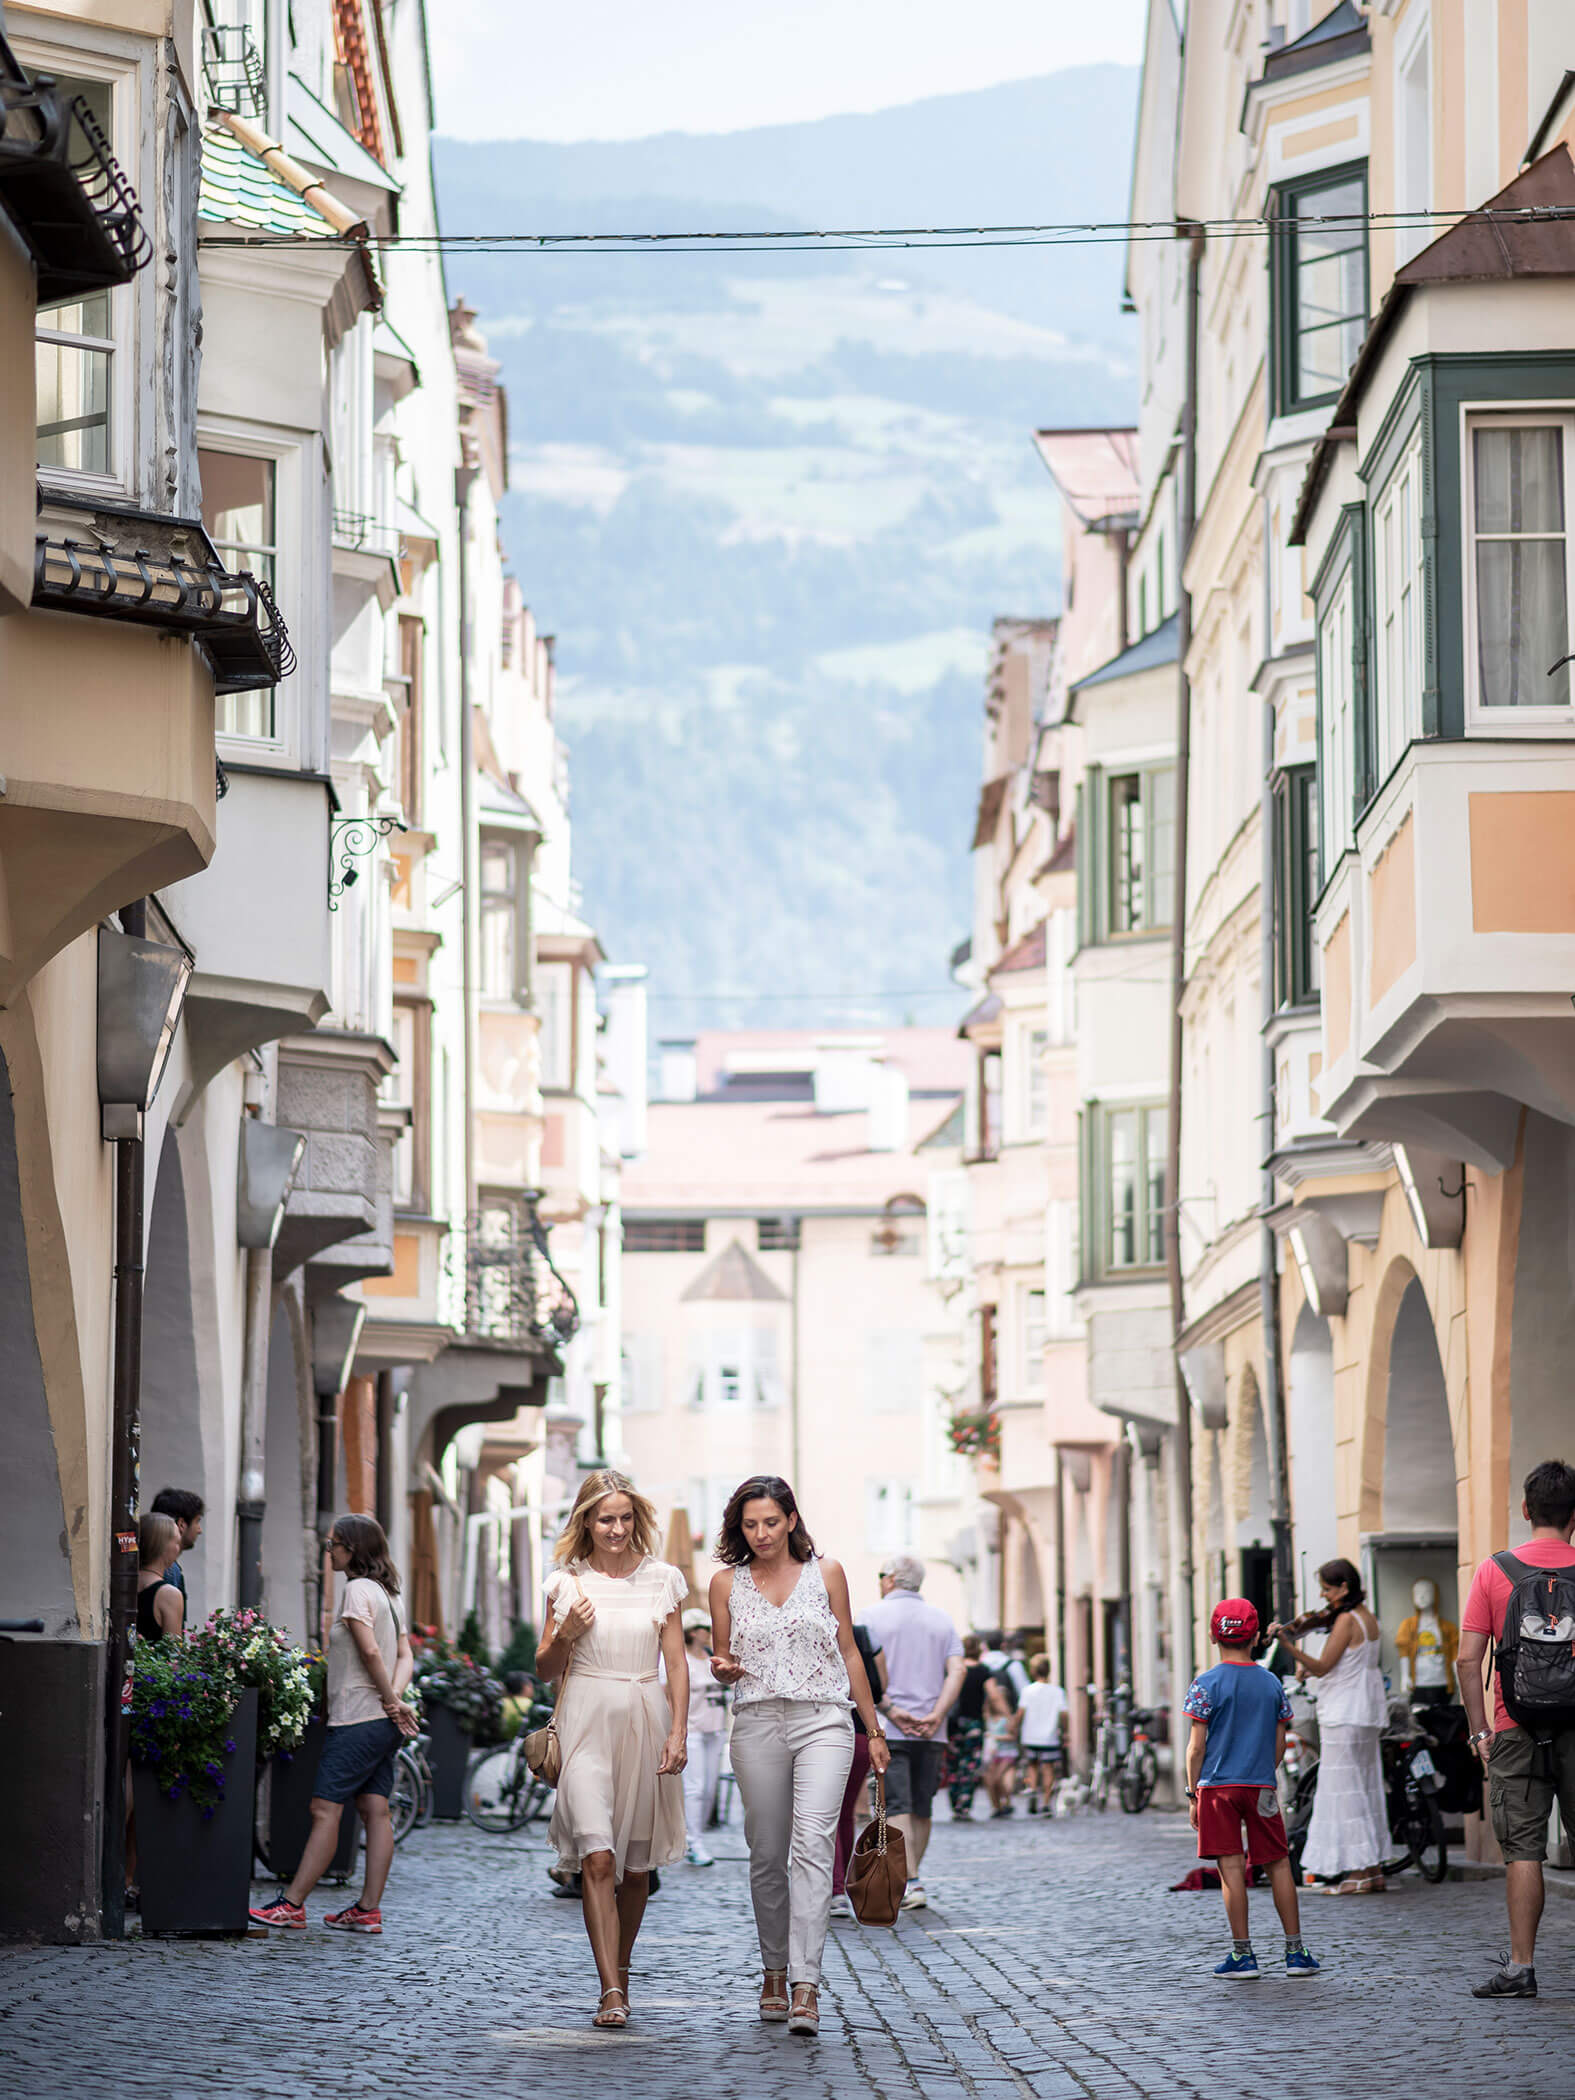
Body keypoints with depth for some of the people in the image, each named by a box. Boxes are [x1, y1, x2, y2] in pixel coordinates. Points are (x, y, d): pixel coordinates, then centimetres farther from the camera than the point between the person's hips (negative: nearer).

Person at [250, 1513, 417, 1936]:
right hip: (384, 1724, 9)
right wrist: (394, 1697, -2)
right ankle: (368, 1909, 4)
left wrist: (390, 1701, -13)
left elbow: (370, 1651, -20)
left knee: (325, 1808, -8)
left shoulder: (358, 1590, -11)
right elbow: (405, 1657, 13)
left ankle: (291, 1905, -7)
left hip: (357, 1719, -9)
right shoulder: (390, 1595, 17)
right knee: (374, 1810, 6)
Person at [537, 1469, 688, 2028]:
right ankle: (611, 1992, -17)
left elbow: (677, 1663, 5)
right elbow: (546, 1669, 11)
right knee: (597, 1858, -14)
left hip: (645, 1720, 1)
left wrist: (678, 1733, -4)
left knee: (635, 1863, 8)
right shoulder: (567, 1583, 5)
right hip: (587, 1721, -1)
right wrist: (566, 1634, -8)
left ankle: (621, 1969, 29)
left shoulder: (661, 1580, 5)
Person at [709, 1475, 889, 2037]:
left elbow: (849, 1654, 12)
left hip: (823, 1721, -2)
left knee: (812, 1842, -17)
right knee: (767, 1853, 5)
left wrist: (874, 1731, 13)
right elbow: (725, 1667, 15)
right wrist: (723, 1669, -10)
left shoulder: (825, 1574, 6)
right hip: (758, 1723, 2)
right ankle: (774, 1972, 21)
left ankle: (805, 1981, -23)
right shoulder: (727, 1583, 8)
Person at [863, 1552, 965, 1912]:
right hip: (930, 1734, 4)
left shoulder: (872, 1616, 1)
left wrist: (892, 1711, -13)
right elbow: (956, 1671, 0)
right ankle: (909, 1879, 16)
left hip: (888, 1731, -4)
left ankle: (911, 1883, -18)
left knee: (897, 1809, -7)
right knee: (921, 1810, 11)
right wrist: (936, 1715, -7)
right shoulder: (941, 1620, 12)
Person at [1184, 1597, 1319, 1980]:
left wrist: (1193, 1794, 1)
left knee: (1231, 1869, -1)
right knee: (1278, 1864, 9)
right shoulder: (1271, 1683, 5)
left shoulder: (1207, 1684, -6)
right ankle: (1295, 1951, 10)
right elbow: (1279, 1743, 8)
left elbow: (1197, 1746, -6)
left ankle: (1242, 1955, -1)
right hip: (1261, 1786, 3)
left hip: (1218, 1787, -3)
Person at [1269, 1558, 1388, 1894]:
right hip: (1367, 1715, 10)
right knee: (1365, 1787, 12)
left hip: (1344, 1716, -10)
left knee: (1344, 1789, -7)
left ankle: (1359, 1872, -9)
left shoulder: (1346, 1620, -15)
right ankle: (1374, 1870, 14)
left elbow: (1322, 1667, -20)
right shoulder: (1367, 1619, 13)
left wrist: (1289, 1647, -29)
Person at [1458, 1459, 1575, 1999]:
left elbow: (1468, 1659, -4)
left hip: (1517, 1732, 0)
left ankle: (1521, 1966, 0)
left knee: (1523, 1851, 2)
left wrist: (1480, 1730, 2)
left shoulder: (1494, 1572, -1)